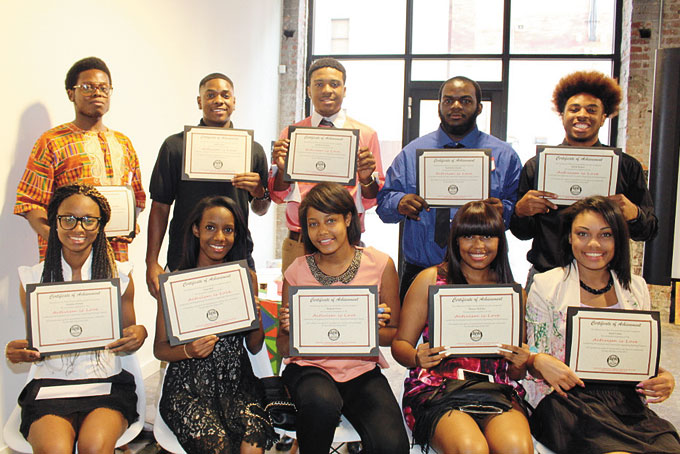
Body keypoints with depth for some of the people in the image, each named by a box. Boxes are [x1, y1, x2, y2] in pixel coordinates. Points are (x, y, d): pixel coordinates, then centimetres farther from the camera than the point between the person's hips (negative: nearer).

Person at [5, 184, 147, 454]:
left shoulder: (119, 274, 5)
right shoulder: (33, 278, 6)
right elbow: (34, 346, 13)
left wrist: (139, 333, -14)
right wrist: (18, 352, -11)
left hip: (107, 382, 0)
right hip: (50, 384, 1)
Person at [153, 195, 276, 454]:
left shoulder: (246, 278, 7)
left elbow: (255, 347, 10)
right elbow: (160, 348, 3)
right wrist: (189, 350, -17)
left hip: (236, 383, 2)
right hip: (188, 386, -1)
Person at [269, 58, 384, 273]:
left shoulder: (366, 135, 4)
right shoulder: (290, 134, 7)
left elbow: (372, 201, 5)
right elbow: (278, 197, 8)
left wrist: (366, 179, -15)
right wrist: (281, 169, -12)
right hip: (297, 245, 1)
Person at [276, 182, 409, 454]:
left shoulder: (380, 265, 1)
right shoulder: (296, 272, 2)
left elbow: (395, 335, 7)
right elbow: (283, 349, 8)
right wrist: (288, 329, -15)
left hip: (362, 371, 0)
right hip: (310, 367, 0)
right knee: (322, 403, -35)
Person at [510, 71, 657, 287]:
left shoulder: (627, 167, 6)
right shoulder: (536, 165, 4)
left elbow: (649, 231, 8)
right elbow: (522, 233, 7)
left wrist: (633, 214, -13)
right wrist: (520, 211, -14)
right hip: (545, 276, 0)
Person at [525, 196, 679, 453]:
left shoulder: (636, 289, 15)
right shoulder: (546, 286, 2)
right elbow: (532, 356, 3)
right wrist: (540, 362, -21)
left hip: (626, 400, 4)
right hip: (565, 397, -4)